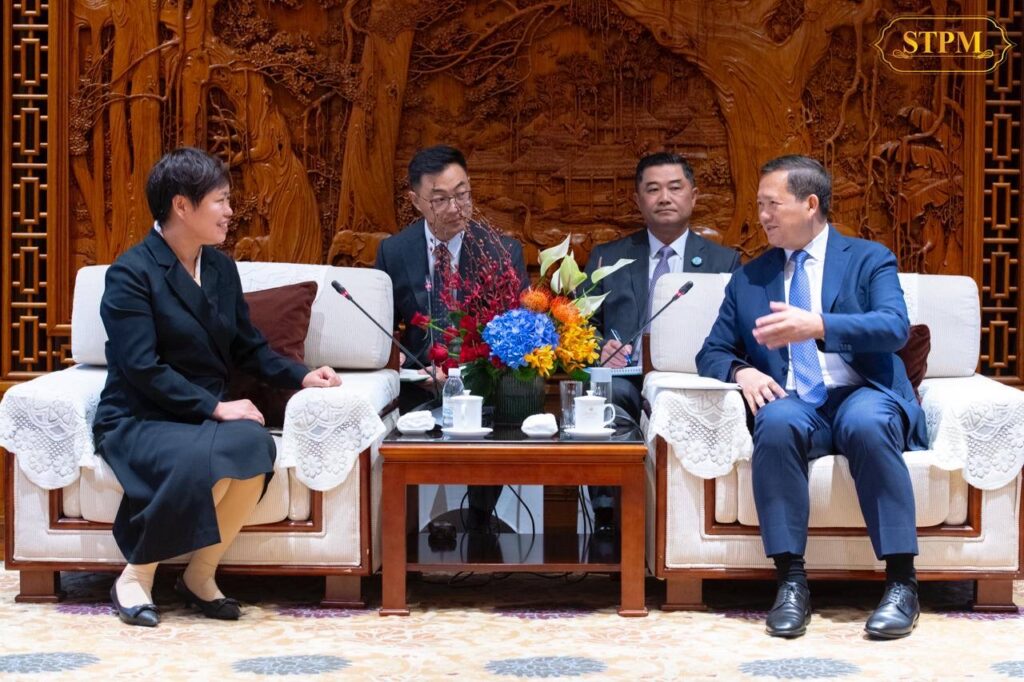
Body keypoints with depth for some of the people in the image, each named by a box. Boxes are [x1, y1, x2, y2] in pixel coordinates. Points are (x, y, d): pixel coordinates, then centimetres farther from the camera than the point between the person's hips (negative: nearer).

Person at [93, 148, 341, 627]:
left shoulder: (221, 268, 11)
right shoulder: (131, 274, -11)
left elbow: (247, 347, 17)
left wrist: (301, 376, 1)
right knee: (201, 459, -37)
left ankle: (200, 575, -12)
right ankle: (135, 577, -14)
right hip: (137, 421, -6)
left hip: (204, 418, 6)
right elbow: (142, 368, -19)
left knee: (254, 444, -30)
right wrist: (216, 408, -23)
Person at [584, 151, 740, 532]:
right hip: (625, 376, 1)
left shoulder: (724, 263, 18)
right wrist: (599, 350, -8)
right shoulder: (606, 258, 20)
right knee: (607, 393, -38)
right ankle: (606, 514, -33)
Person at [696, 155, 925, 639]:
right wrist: (741, 370, -7)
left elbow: (895, 326, -8)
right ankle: (791, 581, -31)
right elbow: (712, 352, 19)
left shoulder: (869, 259, 10)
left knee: (866, 423, -38)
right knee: (776, 422, -35)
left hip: (863, 395, -2)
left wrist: (818, 325, -25)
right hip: (794, 403, 2)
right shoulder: (749, 278, 20)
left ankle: (901, 581, -30)